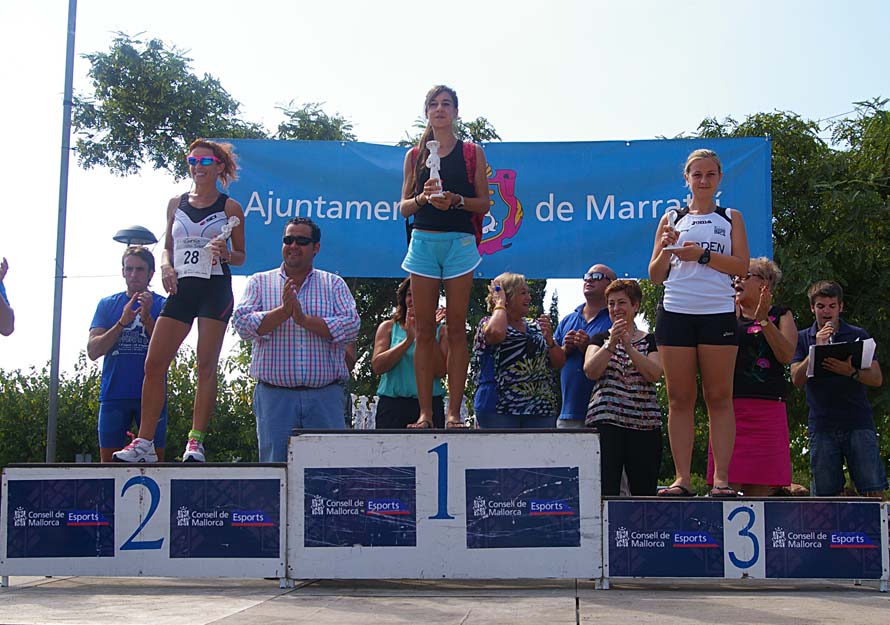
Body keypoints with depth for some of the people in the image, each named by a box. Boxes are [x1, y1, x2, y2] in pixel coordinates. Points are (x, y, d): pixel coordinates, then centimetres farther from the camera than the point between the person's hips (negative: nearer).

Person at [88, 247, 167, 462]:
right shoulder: (107, 304, 12)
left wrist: (146, 317, -17)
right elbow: (92, 351, 2)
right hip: (113, 394, 2)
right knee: (107, 460, 1)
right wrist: (122, 322, -11)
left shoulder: (162, 305, 6)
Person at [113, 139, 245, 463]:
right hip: (181, 288, 4)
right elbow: (168, 247, 21)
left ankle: (196, 442, -4)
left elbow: (240, 256, 8)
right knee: (154, 364, -5)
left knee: (206, 366, -6)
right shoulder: (176, 204, 15)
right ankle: (144, 442, -1)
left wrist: (225, 254, -14)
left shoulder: (230, 208, 5)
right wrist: (166, 266, 0)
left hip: (215, 289, -4)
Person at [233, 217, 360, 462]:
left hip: (325, 396, 0)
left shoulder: (334, 284, 12)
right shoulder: (259, 282, 13)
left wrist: (304, 319, -11)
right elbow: (242, 324, -2)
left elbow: (351, 326, -3)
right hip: (275, 395, 0)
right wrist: (283, 311, -14)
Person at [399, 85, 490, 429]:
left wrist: (456, 200, -13)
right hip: (423, 242, 2)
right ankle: (425, 412, 0)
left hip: (459, 242, -2)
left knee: (456, 329, -3)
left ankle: (454, 412, -2)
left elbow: (484, 204, 5)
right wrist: (422, 197, -9)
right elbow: (404, 207, 11)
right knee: (423, 330, -2)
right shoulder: (415, 155, 13)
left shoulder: (472, 152, 8)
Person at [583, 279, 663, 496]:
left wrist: (628, 346, -10)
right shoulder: (600, 338, 16)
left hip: (644, 423, 0)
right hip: (605, 421, 0)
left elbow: (655, 374, -4)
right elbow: (591, 371, -1)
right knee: (605, 489, -10)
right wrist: (611, 344, -12)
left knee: (644, 490, -2)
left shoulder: (650, 341, 14)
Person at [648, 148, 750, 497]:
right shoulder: (672, 219, 16)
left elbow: (742, 266, 1)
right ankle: (682, 479, -1)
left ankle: (721, 479, -4)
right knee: (679, 399, -1)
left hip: (718, 312, -1)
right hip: (675, 312, 1)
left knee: (719, 397, -3)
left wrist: (701, 254, -10)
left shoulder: (730, 217, 14)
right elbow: (655, 276, 12)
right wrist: (666, 250, -7)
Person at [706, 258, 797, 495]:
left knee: (761, 489, -4)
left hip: (768, 407, -1)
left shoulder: (780, 315, 14)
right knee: (730, 485, -8)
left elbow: (786, 355, -2)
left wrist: (763, 320, -10)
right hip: (730, 404, 1)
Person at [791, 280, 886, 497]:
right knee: (826, 494, 0)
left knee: (873, 491, -7)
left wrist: (851, 372, -16)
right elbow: (797, 379, -2)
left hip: (858, 422, 0)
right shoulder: (803, 339, 11)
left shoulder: (857, 335, 10)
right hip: (822, 425, 1)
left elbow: (877, 379, 3)